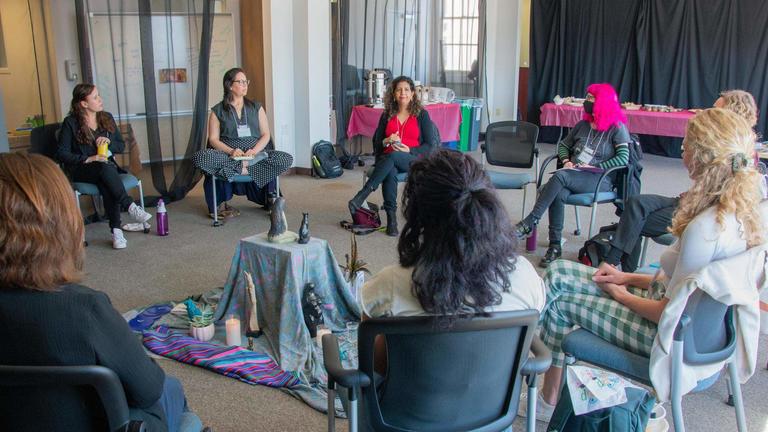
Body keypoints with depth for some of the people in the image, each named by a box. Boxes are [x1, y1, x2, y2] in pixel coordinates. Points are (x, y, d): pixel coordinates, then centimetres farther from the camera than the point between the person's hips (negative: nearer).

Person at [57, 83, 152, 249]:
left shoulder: (107, 118, 11)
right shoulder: (71, 123, -3)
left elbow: (121, 146, 15)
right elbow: (61, 153, -6)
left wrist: (109, 142, -7)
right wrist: (88, 159, -18)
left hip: (107, 166, 3)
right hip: (81, 170, -3)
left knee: (107, 184, -34)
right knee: (105, 168, -38)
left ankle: (116, 230, -39)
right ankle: (130, 206, -40)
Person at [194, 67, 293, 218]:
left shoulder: (256, 107, 16)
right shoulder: (217, 111, 10)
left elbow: (266, 135, 9)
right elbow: (213, 139, 3)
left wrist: (254, 151, -12)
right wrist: (231, 151, -17)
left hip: (255, 154, 2)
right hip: (227, 155, -1)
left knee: (286, 159, -26)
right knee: (201, 157, -34)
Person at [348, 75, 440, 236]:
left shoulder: (421, 114, 8)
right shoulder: (387, 115, 16)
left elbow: (430, 145, 3)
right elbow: (376, 143, 15)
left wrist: (409, 150, -13)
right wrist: (386, 141, -8)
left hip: (414, 160, -2)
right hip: (386, 160, 2)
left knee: (393, 156, -37)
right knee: (390, 172, -37)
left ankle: (361, 196, -42)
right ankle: (391, 217, -38)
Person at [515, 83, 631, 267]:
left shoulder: (617, 127, 2)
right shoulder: (583, 125, 19)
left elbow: (623, 158, -9)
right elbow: (563, 145, 28)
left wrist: (594, 167, -12)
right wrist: (566, 161, 7)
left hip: (601, 179, -4)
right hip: (575, 174, 5)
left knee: (560, 176, -32)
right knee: (559, 194, -31)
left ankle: (530, 222, -30)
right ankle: (555, 246, -26)